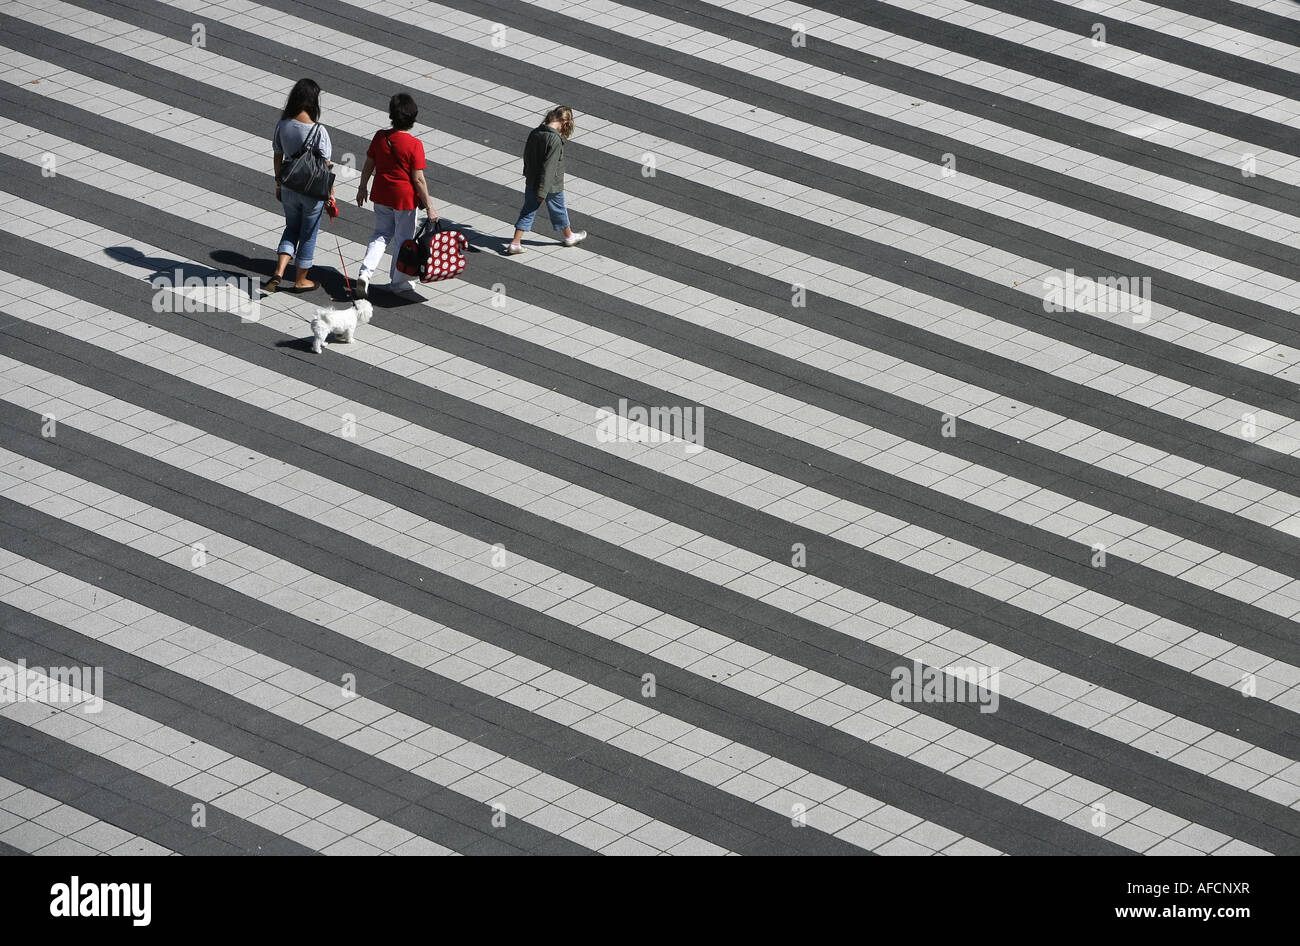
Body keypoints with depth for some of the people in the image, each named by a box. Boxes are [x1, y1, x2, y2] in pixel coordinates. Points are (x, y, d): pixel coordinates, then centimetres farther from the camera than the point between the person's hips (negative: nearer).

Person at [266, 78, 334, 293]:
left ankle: (278, 273, 7)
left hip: (289, 188, 4)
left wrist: (278, 183, 17)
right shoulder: (318, 130, -23)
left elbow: (277, 158, 2)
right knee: (308, 235, 15)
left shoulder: (282, 125, -10)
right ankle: (300, 280, 29)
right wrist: (331, 193, -3)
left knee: (291, 229, 23)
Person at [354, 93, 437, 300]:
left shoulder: (380, 137, -7)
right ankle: (399, 282, 25)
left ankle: (365, 272, 3)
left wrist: (363, 187, 21)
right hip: (405, 198, -4)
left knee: (381, 234, 21)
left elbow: (368, 165, 4)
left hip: (381, 195, 4)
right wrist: (429, 207, -10)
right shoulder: (414, 145, -20)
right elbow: (418, 179, -17)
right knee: (403, 239, 12)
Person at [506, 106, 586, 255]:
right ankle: (569, 237, 39)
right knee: (559, 210, 17)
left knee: (527, 212, 14)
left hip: (531, 183, 5)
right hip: (552, 186, -5)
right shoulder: (555, 140, -27)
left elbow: (527, 156, 9)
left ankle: (515, 243, 10)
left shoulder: (534, 133, -5)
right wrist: (543, 192, -23)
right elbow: (549, 167, -26)